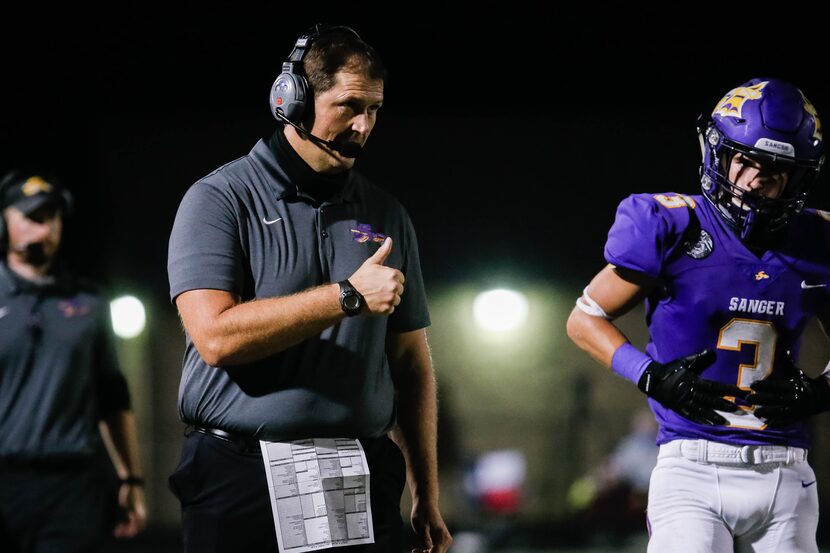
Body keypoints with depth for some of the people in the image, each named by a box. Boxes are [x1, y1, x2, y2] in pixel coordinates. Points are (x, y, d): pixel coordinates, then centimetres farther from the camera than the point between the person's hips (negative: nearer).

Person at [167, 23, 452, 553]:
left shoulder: (386, 216, 12)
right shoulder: (219, 200, -3)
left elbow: (411, 363, 14)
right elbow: (216, 336, -17)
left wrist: (427, 498, 9)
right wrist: (348, 297, -15)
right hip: (242, 481, -4)